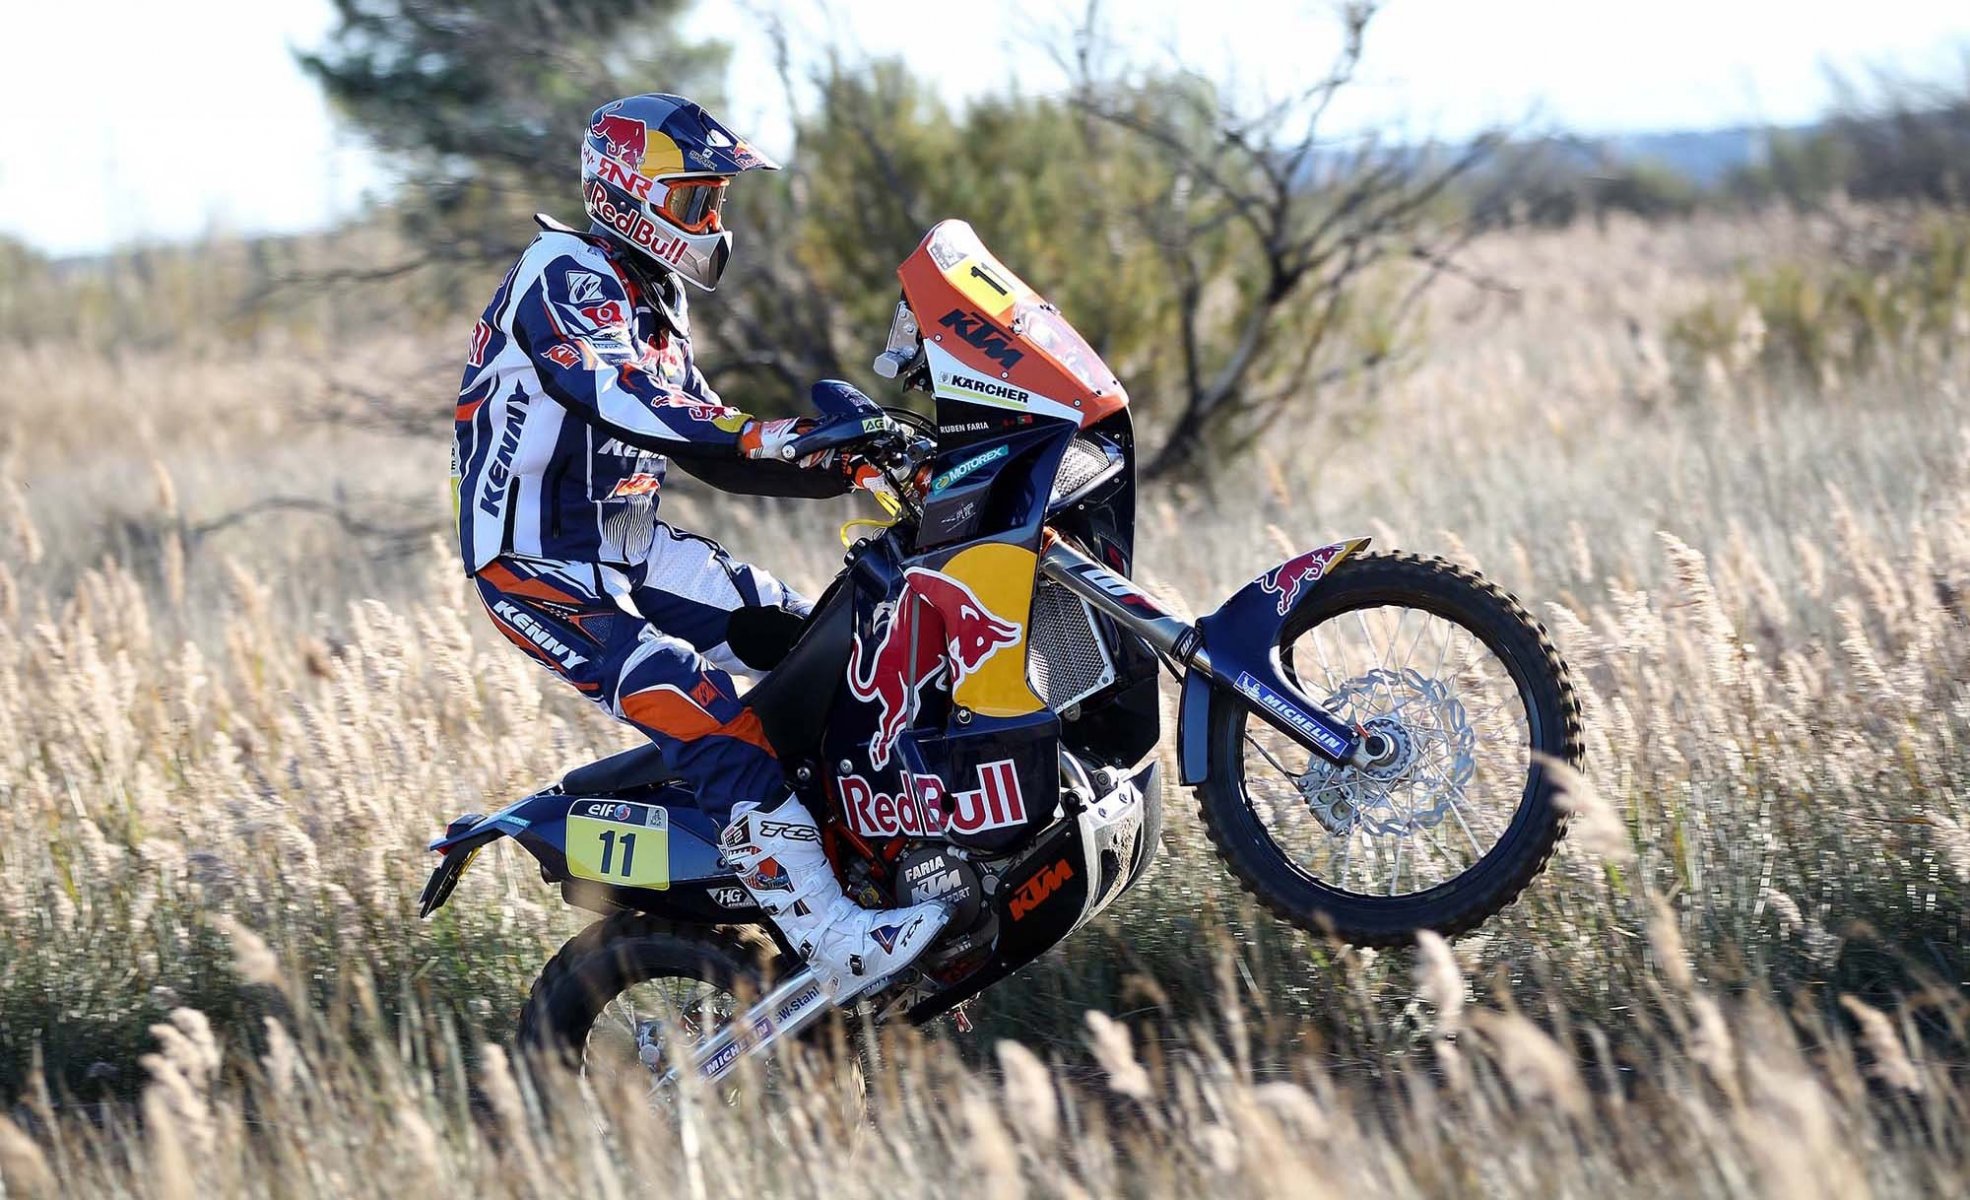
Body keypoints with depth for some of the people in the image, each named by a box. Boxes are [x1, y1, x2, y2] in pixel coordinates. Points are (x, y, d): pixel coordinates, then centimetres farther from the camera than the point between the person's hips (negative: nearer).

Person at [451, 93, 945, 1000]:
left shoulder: (652, 306, 17)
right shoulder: (567, 279, -15)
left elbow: (712, 451, 19)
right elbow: (620, 400, -33)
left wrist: (851, 471, 5)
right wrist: (768, 436, -45)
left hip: (628, 548, 10)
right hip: (541, 567, -10)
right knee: (711, 717, -25)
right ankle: (834, 941, -31)